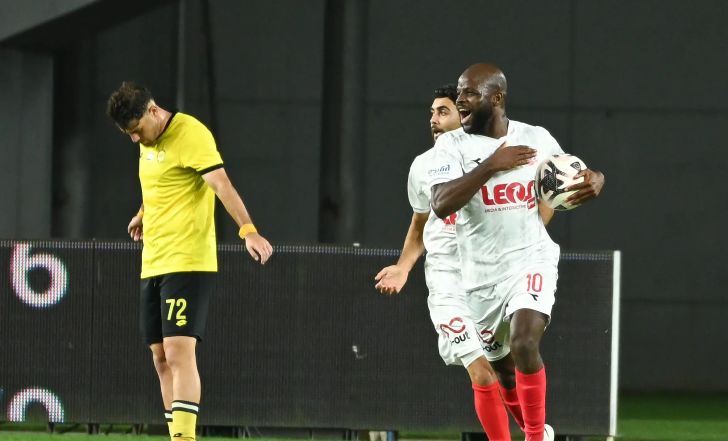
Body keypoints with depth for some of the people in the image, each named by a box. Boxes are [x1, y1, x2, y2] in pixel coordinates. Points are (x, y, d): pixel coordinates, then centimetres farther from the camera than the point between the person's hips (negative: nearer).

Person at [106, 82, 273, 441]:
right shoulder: (148, 142, 14)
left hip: (188, 261, -9)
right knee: (162, 359, 6)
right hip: (152, 263, 9)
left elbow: (221, 184, -25)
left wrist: (249, 230, -35)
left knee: (179, 352, -18)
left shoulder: (191, 134, -13)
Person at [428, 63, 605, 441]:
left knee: (524, 345, -25)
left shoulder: (537, 139, 0)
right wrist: (491, 166, -27)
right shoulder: (452, 145, -5)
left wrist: (594, 181, -9)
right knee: (502, 366, 13)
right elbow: (441, 206, -21)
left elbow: (570, 183, 16)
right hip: (482, 274, 2)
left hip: (531, 260, -2)